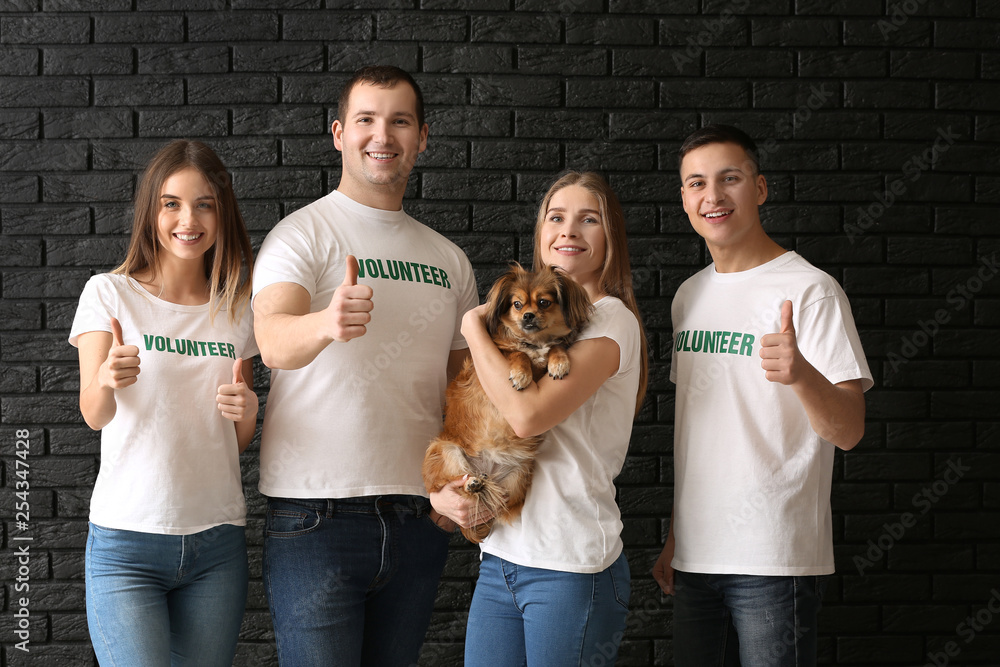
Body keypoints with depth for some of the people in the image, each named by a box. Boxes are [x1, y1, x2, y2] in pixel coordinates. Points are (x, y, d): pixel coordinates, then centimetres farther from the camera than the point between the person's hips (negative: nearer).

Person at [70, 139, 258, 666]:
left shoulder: (237, 307, 9)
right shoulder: (109, 293, 0)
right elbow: (93, 415, -10)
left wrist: (246, 412, -8)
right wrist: (106, 381, -32)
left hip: (219, 542, 3)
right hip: (126, 542, -3)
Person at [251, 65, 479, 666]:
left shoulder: (449, 258, 13)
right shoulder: (302, 234, -4)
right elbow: (273, 341, -23)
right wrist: (326, 323, -45)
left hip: (418, 522, 5)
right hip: (316, 518, -5)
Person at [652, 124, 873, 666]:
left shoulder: (810, 290, -9)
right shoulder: (689, 295, 11)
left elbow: (849, 432, -16)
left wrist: (801, 373, -36)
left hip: (775, 560, -6)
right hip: (694, 557, 6)